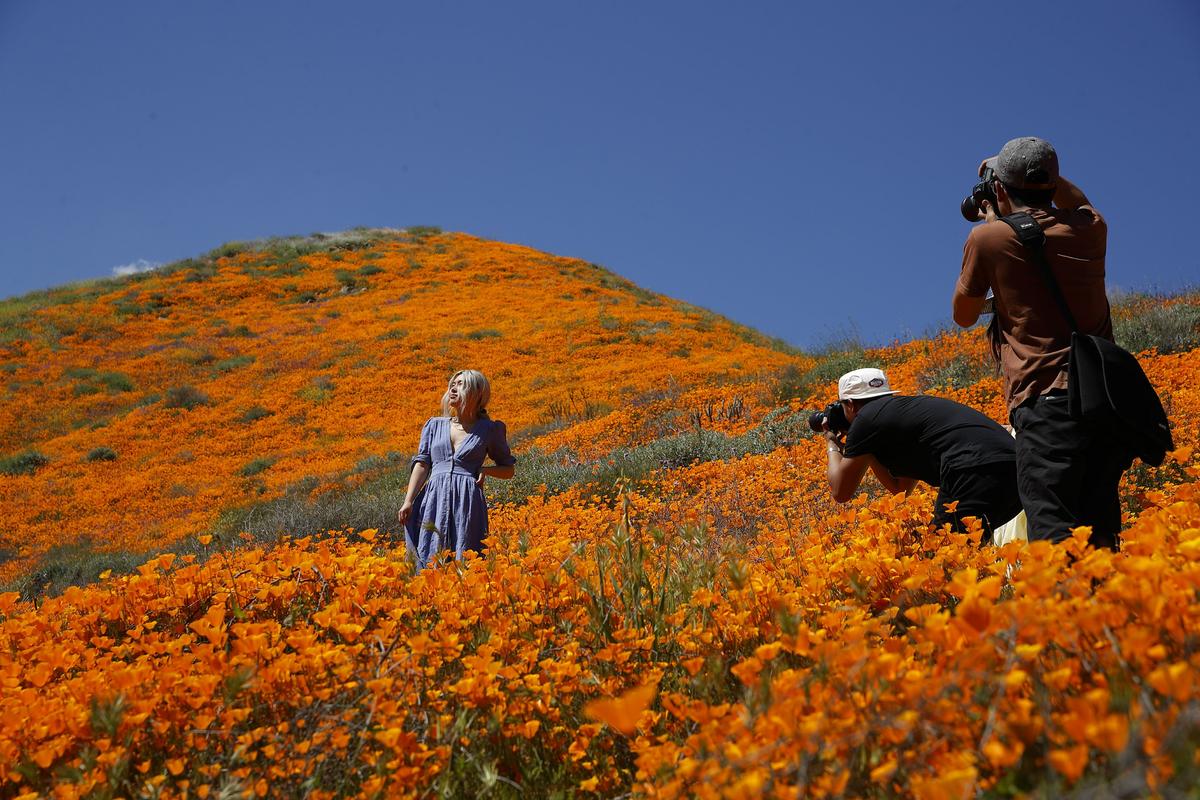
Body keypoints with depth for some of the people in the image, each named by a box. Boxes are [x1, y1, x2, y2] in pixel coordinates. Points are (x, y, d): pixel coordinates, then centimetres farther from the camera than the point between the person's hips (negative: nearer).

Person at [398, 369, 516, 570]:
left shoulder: (490, 429, 12)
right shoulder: (434, 425, 18)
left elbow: (508, 469, 20)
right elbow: (422, 464, 10)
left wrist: (486, 469, -2)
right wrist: (408, 501, -3)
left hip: (468, 501, -2)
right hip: (435, 499, 2)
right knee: (431, 560, -7)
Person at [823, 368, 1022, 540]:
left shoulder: (866, 418, 9)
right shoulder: (907, 407, 33)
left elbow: (840, 492, 15)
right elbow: (900, 487, 41)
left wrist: (833, 446, 31)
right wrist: (867, 450, 43)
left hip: (975, 472, -9)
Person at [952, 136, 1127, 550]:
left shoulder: (989, 238, -2)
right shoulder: (1090, 230, 13)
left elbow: (963, 315, 14)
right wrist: (1045, 174, 32)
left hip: (1047, 402, -6)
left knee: (1054, 539, -16)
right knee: (1099, 539, 10)